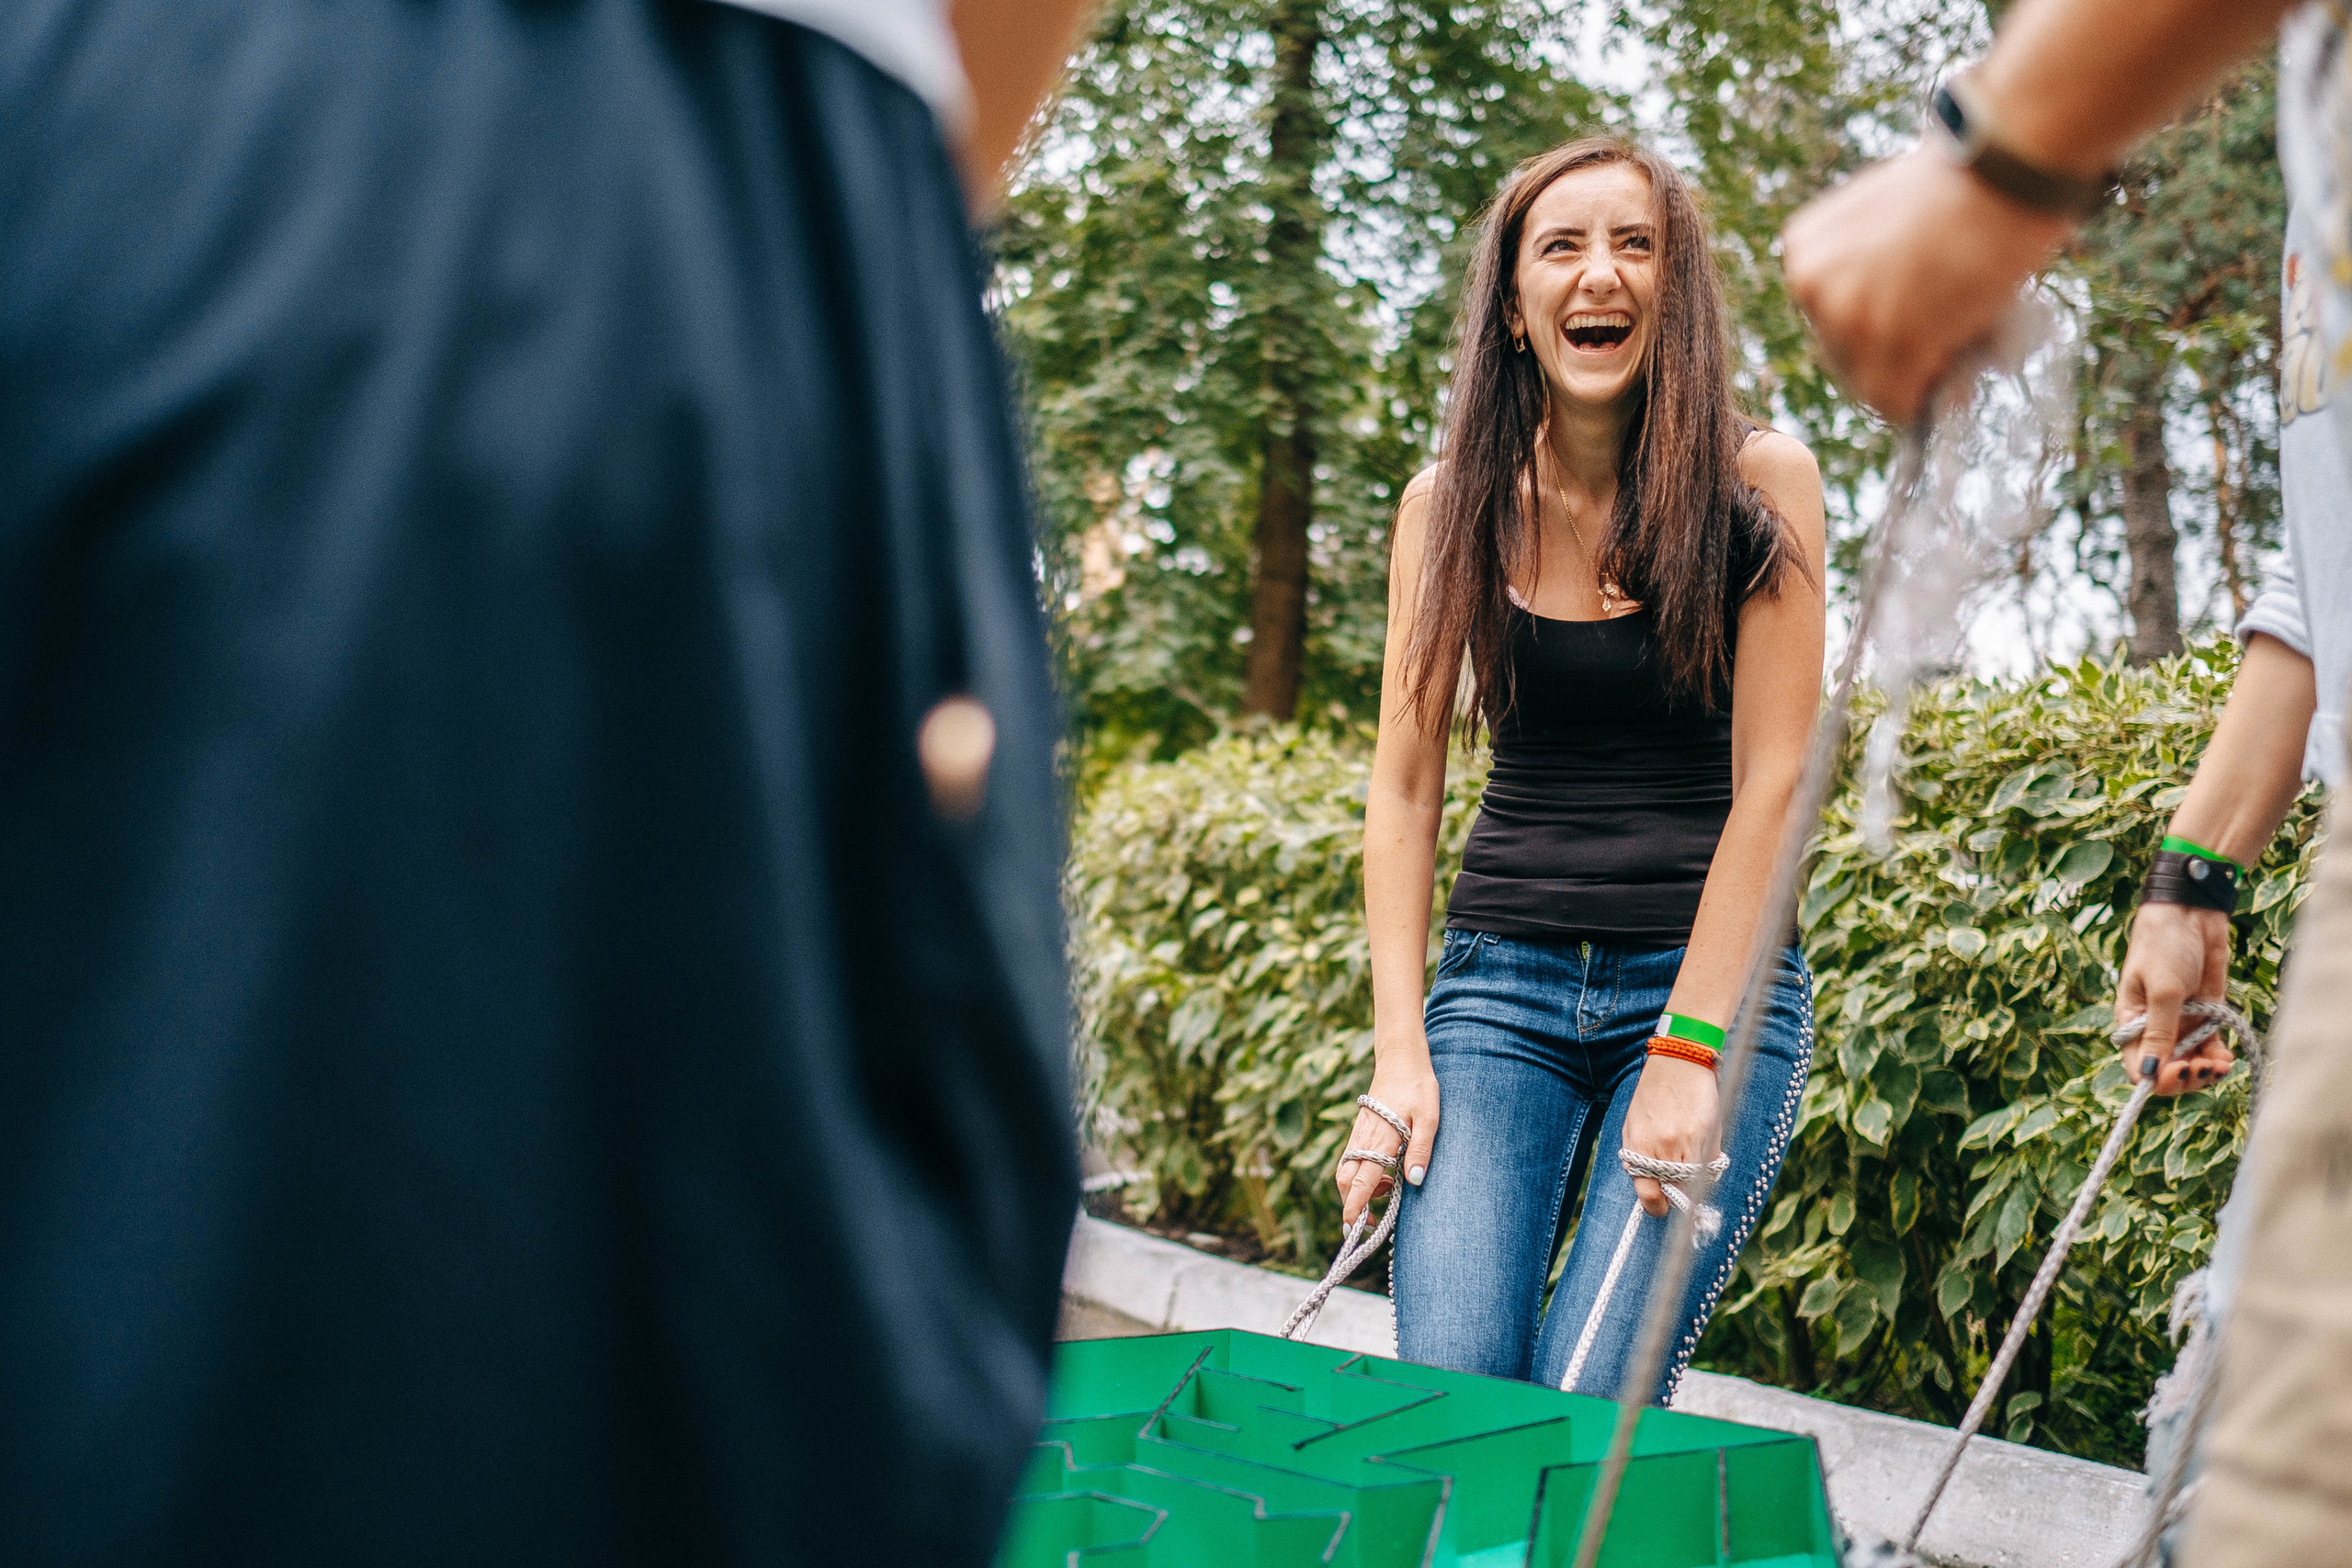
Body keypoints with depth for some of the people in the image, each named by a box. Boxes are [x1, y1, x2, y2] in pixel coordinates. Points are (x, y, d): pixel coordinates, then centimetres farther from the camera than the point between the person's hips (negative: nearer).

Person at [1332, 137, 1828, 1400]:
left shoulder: (1758, 485, -4)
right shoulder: (1453, 503, 3)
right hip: (1500, 979, 2)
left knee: (1583, 1408, -12)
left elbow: (1770, 781, -7)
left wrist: (1688, 1053, -12)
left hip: (1713, 979, -2)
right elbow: (1404, 788, 4)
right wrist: (1400, 1054, -5)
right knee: (1444, 1399, -10)